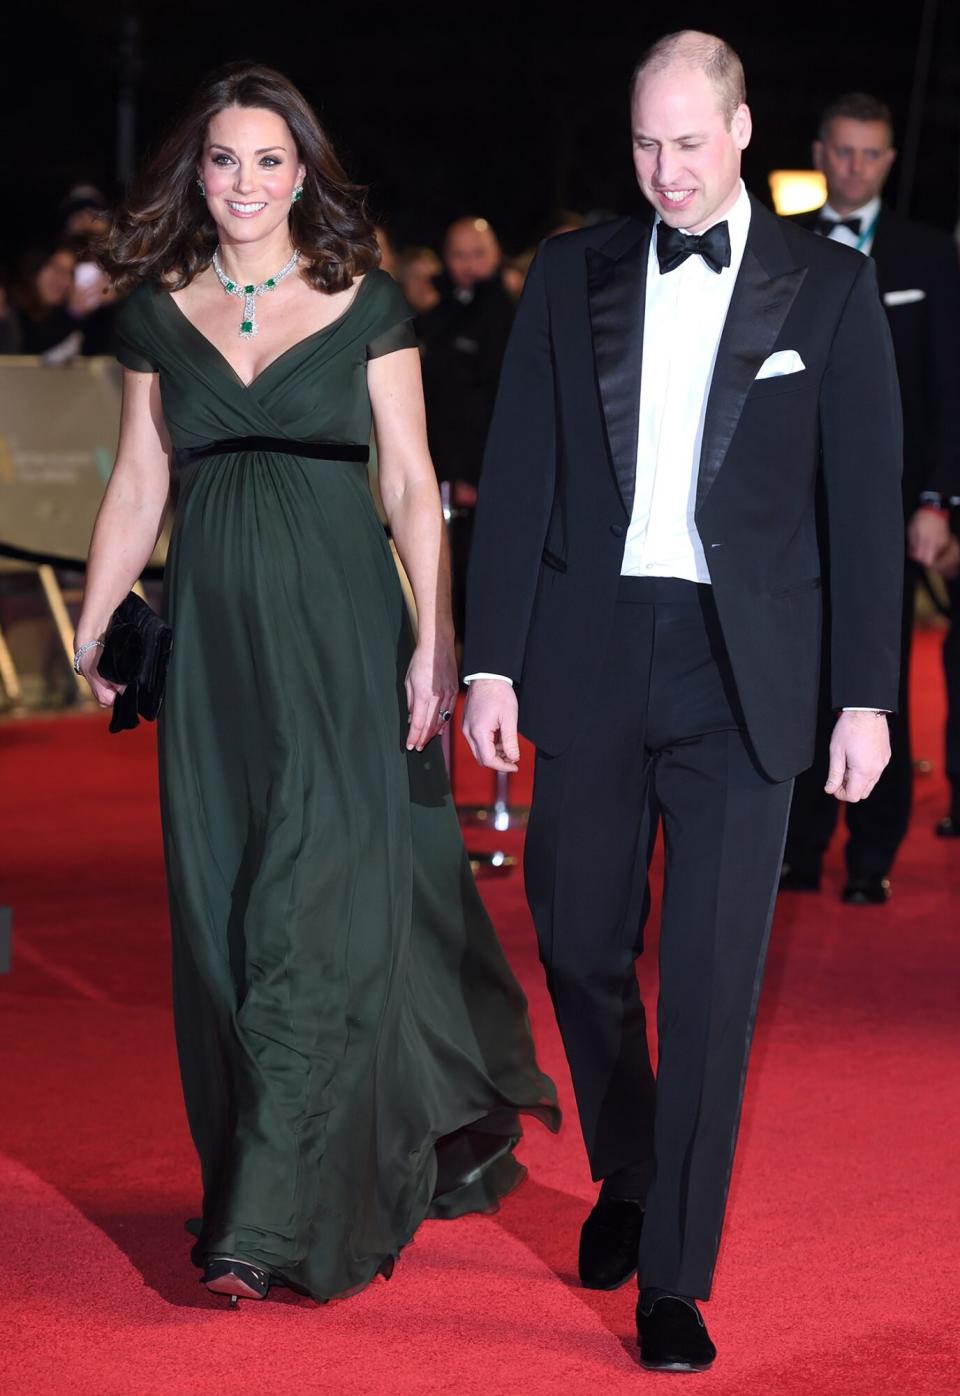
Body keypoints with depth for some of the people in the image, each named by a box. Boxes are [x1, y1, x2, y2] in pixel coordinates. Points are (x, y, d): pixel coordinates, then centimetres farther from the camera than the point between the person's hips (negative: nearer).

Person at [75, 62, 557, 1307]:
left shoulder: (365, 304, 0)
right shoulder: (159, 312, 9)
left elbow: (411, 482, -1)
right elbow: (138, 487, 12)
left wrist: (437, 639, -8)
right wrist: (89, 635, 7)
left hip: (342, 636, -4)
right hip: (216, 641, 4)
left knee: (319, 907, -8)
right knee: (224, 913, 6)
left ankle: (274, 1220, -7)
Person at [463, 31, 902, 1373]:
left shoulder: (829, 286, 1)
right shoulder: (573, 276, 6)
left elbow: (865, 501, 1)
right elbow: (517, 476, 5)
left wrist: (868, 695, -3)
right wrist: (491, 660, 0)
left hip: (742, 672, -2)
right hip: (591, 656, 2)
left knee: (714, 977, -4)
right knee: (579, 946, 11)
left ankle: (674, 1275, 6)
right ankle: (625, 1173, 37)